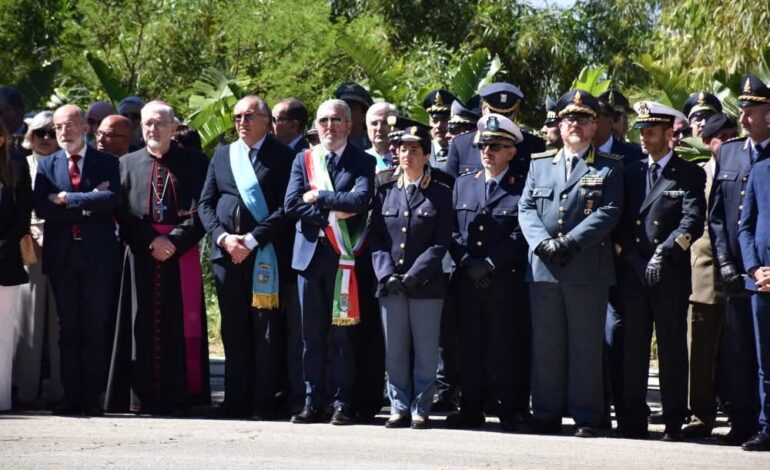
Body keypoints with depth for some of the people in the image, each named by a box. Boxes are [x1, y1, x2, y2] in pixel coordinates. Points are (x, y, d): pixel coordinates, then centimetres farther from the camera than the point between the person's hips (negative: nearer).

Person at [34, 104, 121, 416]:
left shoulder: (107, 163, 5)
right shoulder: (47, 165, 9)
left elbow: (111, 199, -13)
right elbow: (42, 208, -5)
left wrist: (66, 199, -12)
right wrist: (88, 203, -10)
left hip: (98, 255, -2)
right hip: (62, 256, 2)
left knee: (96, 329, 0)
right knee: (68, 329, 4)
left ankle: (93, 397, 3)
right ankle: (72, 396, 7)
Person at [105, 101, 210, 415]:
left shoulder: (193, 162, 8)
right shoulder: (127, 164, 12)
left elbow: (200, 211, 0)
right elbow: (122, 213, 3)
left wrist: (175, 241, -12)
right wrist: (150, 241, -9)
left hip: (182, 256, -1)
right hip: (140, 258, 1)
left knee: (180, 327, -2)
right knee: (144, 327, 0)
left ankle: (179, 398, 1)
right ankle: (142, 398, 1)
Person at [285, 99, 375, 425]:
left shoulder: (362, 162, 3)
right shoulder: (303, 160, 12)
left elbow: (361, 199, -15)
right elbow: (292, 204, -1)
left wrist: (319, 197, -10)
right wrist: (333, 213, -10)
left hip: (344, 255, -3)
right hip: (310, 253, 3)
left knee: (342, 334, -1)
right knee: (312, 334, 5)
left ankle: (341, 402, 3)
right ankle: (313, 402, 10)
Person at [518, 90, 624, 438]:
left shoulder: (609, 168, 6)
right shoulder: (539, 165, 16)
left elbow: (609, 212, -6)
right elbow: (526, 209, 8)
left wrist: (571, 241, -16)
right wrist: (543, 243, -10)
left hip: (588, 271, -3)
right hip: (543, 268, 3)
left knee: (586, 345, 0)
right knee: (546, 345, 5)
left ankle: (586, 418, 4)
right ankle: (546, 415, 11)